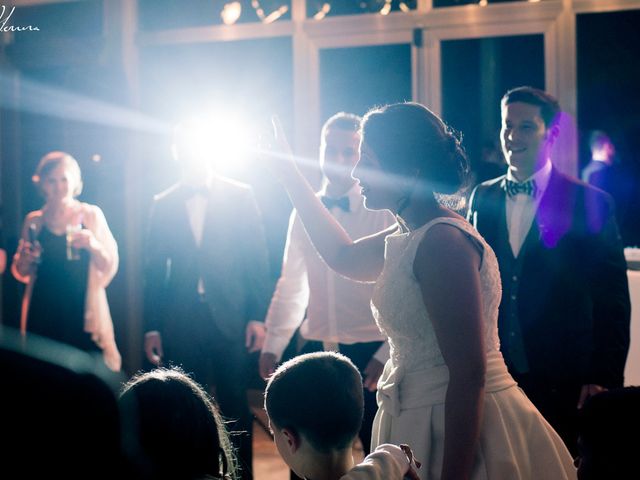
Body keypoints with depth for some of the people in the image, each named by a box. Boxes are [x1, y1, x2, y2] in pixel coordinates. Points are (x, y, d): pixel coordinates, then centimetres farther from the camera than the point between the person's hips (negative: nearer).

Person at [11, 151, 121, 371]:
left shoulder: (91, 215, 4)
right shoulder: (34, 221, 8)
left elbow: (110, 266, 2)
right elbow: (21, 273, 17)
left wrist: (93, 244, -16)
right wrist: (25, 259, -4)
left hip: (83, 314, -1)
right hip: (43, 315, 2)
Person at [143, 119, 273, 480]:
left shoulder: (240, 196, 3)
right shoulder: (163, 204, 9)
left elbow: (258, 260, 1)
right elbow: (155, 270, 9)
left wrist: (258, 315, -5)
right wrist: (152, 327, 5)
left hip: (230, 317, -2)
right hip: (181, 322, 2)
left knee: (235, 405, 3)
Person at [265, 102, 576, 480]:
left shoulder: (443, 242, -20)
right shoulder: (411, 237, 9)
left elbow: (469, 374, -24)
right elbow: (344, 257, 30)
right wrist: (289, 173, 32)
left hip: (461, 437, -9)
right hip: (423, 421, 10)